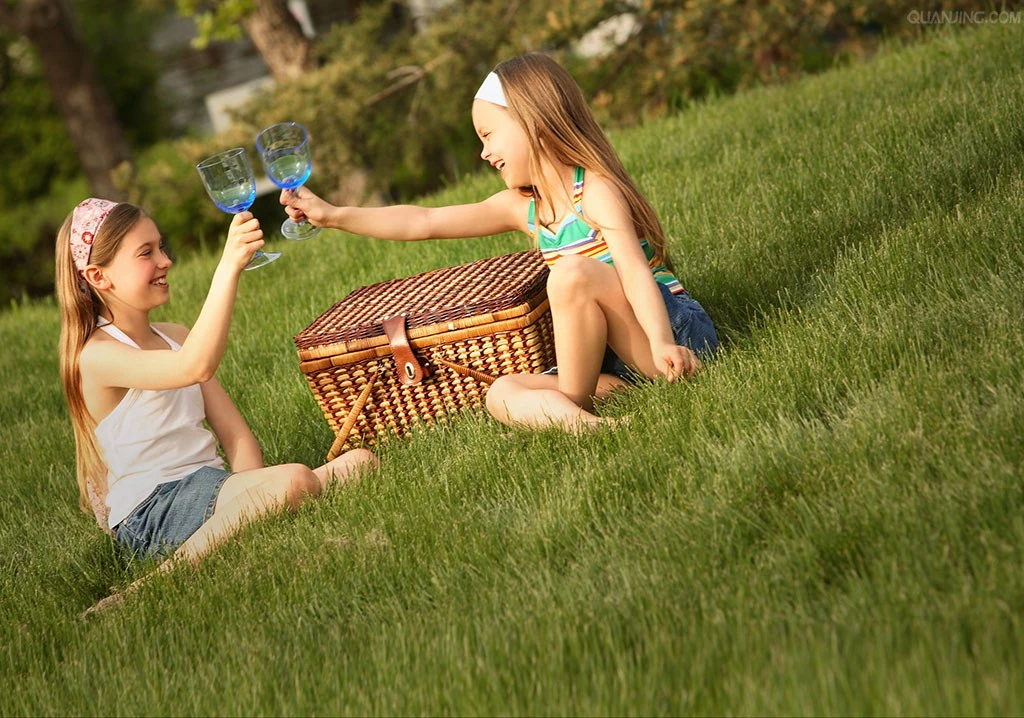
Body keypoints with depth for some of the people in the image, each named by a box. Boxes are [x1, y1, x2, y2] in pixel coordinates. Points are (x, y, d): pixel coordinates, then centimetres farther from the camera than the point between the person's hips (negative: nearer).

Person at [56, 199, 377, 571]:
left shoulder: (175, 336, 17)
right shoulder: (96, 355, -10)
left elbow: (234, 433, 11)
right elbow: (196, 368, -29)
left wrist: (255, 496, -6)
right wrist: (229, 267, -33)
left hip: (209, 486, 8)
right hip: (151, 517, -8)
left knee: (361, 461, -7)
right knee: (292, 481, -32)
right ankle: (176, 569, -25)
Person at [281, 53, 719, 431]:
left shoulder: (595, 191, -12)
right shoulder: (522, 207, 11)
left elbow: (635, 270, -26)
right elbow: (424, 222, 15)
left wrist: (662, 344, -42)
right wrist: (334, 216, 13)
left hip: (680, 332, -7)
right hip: (619, 358, 7)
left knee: (573, 272, -30)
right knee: (503, 396, -11)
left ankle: (573, 405, -19)